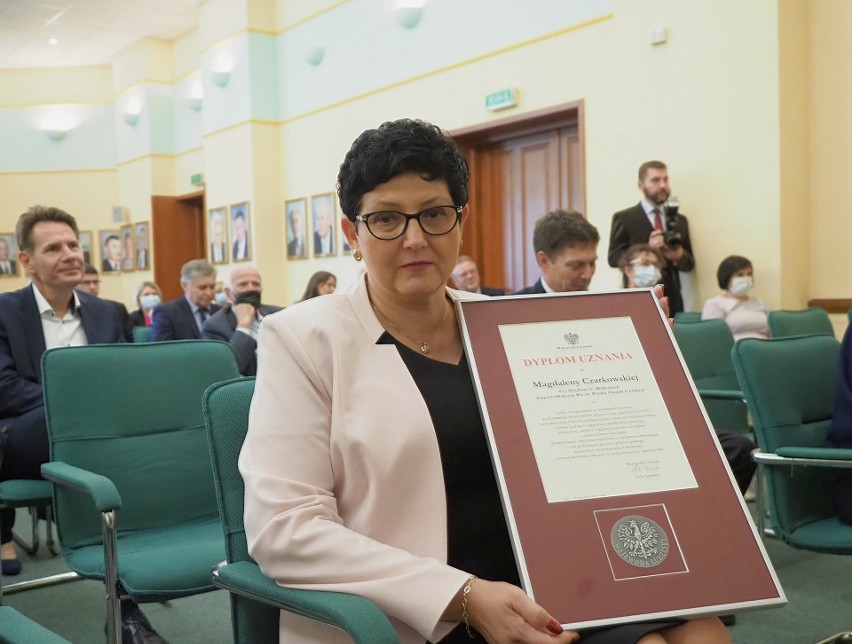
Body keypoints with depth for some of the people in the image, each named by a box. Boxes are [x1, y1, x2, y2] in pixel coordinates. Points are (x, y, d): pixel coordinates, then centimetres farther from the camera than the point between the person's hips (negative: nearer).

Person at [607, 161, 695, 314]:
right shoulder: (624, 218, 1)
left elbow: (689, 264, 14)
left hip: (672, 302, 4)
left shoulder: (680, 220, 14)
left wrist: (679, 255, -10)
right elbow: (613, 257, -5)